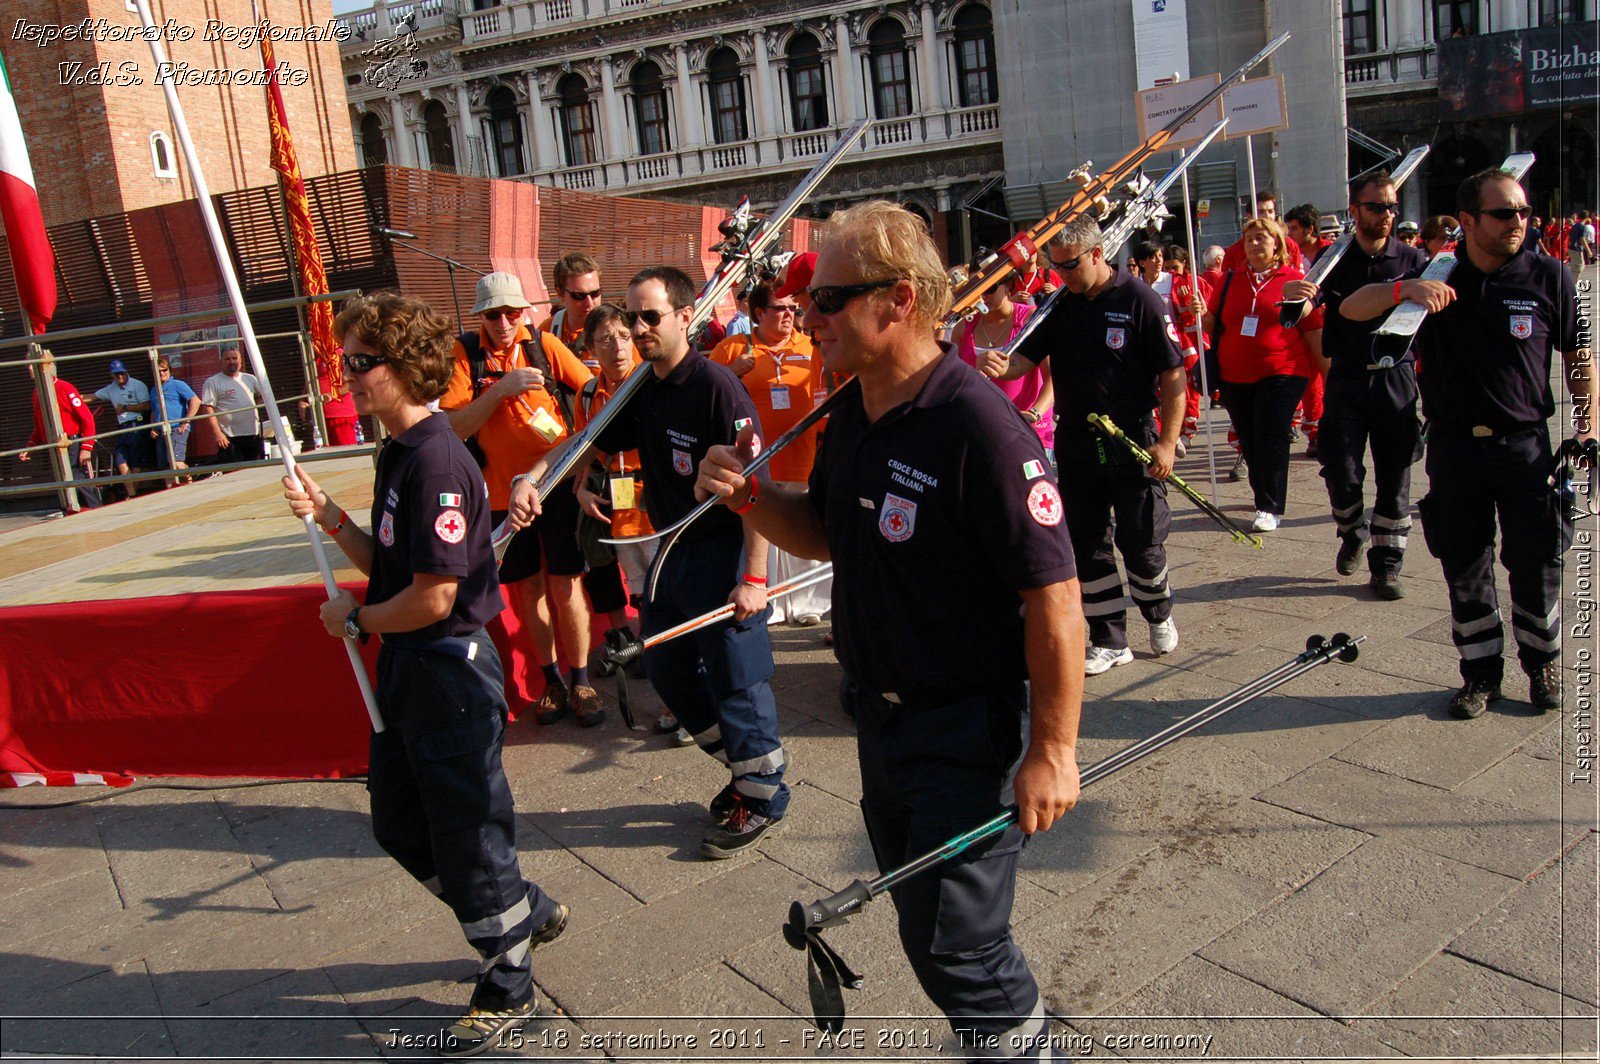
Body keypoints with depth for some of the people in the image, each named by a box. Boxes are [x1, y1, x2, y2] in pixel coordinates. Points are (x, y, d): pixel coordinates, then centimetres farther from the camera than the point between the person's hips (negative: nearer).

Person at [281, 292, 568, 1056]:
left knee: (467, 833, 5)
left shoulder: (437, 460, -22)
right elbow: (388, 567, 12)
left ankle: (508, 989, 27)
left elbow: (432, 598, -23)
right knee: (399, 822, 21)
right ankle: (529, 913, 39)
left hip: (451, 669, -10)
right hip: (404, 669, 10)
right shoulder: (397, 454, 9)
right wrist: (327, 515, 0)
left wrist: (354, 619, -8)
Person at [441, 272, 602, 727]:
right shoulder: (464, 353, -3)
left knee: (564, 586, -2)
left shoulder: (544, 345, -2)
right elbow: (453, 426, -11)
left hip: (557, 483, -1)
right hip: (504, 492, 1)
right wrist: (500, 389, -23)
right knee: (529, 589, 10)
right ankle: (552, 681, 24)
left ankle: (581, 681, 11)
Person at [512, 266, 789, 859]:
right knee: (667, 671, 16)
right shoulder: (642, 392, 7)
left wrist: (754, 576, -24)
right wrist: (531, 482, -3)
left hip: (723, 554, -9)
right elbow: (588, 447, 16)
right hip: (671, 553, 9)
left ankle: (764, 798, 21)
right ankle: (744, 770, 34)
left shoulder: (715, 384, -18)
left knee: (737, 681, 1)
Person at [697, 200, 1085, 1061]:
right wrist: (750, 496, -4)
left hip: (967, 731, -9)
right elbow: (826, 538, 15)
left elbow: (1054, 598, -23)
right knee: (919, 916, 24)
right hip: (880, 715, 9)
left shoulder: (978, 426, -24)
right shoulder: (851, 418, 3)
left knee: (954, 948, 2)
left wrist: (1052, 750, -20)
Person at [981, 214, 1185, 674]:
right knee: (1087, 545, 7)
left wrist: (1168, 441, -13)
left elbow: (1174, 374, -7)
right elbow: (1026, 357, 4)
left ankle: (1159, 615, 33)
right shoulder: (1059, 305, 7)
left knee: (1141, 541, 4)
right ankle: (1109, 640, 19)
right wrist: (1001, 366, -20)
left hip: (1134, 443, -4)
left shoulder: (1140, 300, -7)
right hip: (1076, 443, 4)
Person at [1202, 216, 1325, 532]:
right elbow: (1215, 324, 18)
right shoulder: (1232, 280, 11)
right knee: (1249, 442, 8)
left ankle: (1270, 508, -1)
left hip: (1281, 373, -4)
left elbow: (1314, 330, 2)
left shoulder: (1295, 279, 1)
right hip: (1235, 376, 4)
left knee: (1271, 438, -8)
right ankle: (1265, 498, 25)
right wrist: (1202, 316, -4)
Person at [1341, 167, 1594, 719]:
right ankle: (1481, 672, 25)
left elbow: (1579, 358, 6)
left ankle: (1542, 663, 28)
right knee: (1465, 569, 9)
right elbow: (1352, 307, -8)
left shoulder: (1548, 276, -1)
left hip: (1526, 445, -1)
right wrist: (1404, 289, -27)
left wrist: (1586, 431, -2)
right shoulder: (1438, 276, 0)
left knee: (1537, 564, 6)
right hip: (1454, 447, 1)